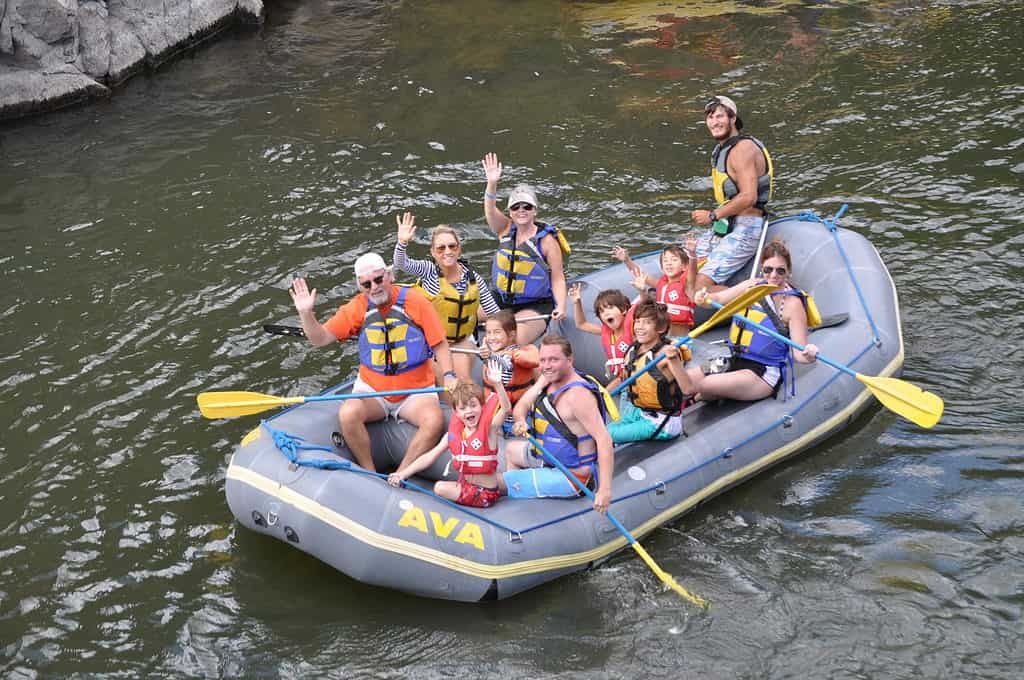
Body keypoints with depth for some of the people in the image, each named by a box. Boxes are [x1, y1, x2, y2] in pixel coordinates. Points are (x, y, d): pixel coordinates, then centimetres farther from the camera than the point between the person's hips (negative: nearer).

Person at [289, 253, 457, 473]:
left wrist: (449, 376, -18)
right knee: (348, 413, -30)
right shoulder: (357, 308, -1)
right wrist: (306, 313, -18)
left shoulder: (414, 301, -7)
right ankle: (370, 474, -13)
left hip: (415, 390, -1)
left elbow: (439, 344, -3)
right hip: (371, 388, 2)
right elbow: (320, 339, -1)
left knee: (435, 421, -31)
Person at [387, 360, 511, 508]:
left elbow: (506, 408, -30)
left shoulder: (489, 429, -13)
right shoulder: (453, 433, 2)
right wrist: (402, 474, -3)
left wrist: (497, 383, -47)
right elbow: (430, 457, 5)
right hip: (465, 485, 6)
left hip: (486, 493, -6)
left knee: (440, 488, -14)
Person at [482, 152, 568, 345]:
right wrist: (492, 184, -35)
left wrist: (560, 307, -26)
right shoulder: (506, 230, 2)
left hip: (535, 307, -5)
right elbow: (490, 211, -17)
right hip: (500, 300, 5)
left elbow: (558, 278, -10)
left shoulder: (547, 240, -11)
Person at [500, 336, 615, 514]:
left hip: (570, 476, -10)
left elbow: (604, 439, -35)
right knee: (511, 450, 33)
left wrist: (605, 490, -43)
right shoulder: (548, 379, -2)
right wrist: (520, 421, -22)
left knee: (495, 484, -9)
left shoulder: (577, 395, -31)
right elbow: (521, 406, 5)